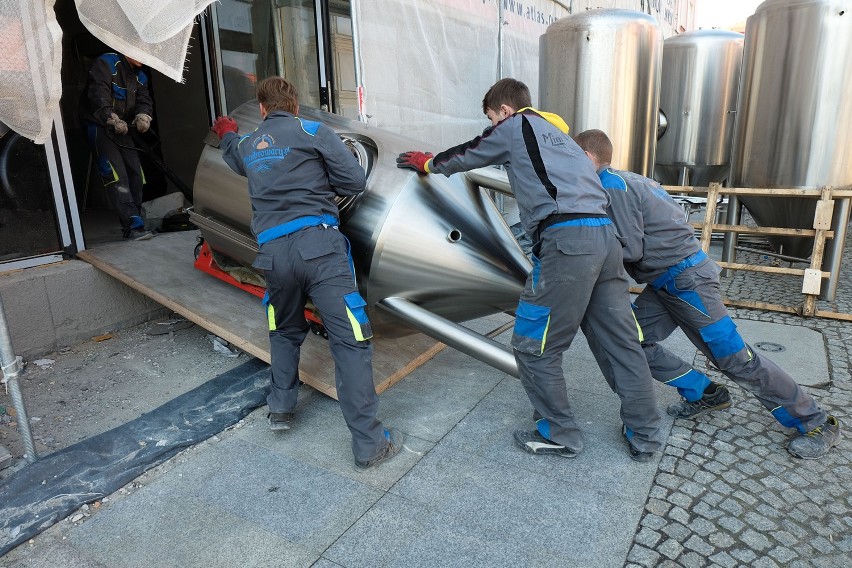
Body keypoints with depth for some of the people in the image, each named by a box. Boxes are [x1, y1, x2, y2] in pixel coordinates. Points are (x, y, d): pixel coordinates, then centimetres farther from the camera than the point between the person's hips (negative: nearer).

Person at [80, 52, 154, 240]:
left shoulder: (140, 76, 15)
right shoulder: (106, 63, -8)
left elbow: (144, 100, 1)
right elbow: (98, 96, -21)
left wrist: (143, 116, -22)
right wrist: (113, 120, -34)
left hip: (123, 130, 8)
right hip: (99, 128, -8)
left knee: (135, 174, 2)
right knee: (116, 177, -16)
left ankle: (133, 222, 13)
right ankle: (133, 226, -25)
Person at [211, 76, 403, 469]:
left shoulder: (247, 145, 22)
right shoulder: (313, 132, 6)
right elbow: (356, 182, 2)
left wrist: (226, 133, 71)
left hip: (272, 252, 5)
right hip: (318, 243, -5)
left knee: (285, 330, 29)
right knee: (351, 340, -4)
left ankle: (281, 407, 36)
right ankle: (368, 443, -2)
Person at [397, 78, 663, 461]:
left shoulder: (515, 127, 10)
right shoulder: (555, 130, 29)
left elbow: (469, 155, 23)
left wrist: (428, 164, 41)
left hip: (566, 239, -8)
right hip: (604, 233, 9)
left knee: (533, 346, 4)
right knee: (621, 340, 12)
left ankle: (560, 435, 15)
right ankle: (644, 436, 22)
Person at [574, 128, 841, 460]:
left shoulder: (611, 184, -16)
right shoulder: (624, 180, 13)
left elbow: (631, 250, -20)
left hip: (686, 278, -9)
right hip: (665, 281, 9)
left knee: (733, 356, -1)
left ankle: (816, 424, 15)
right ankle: (705, 395, 19)